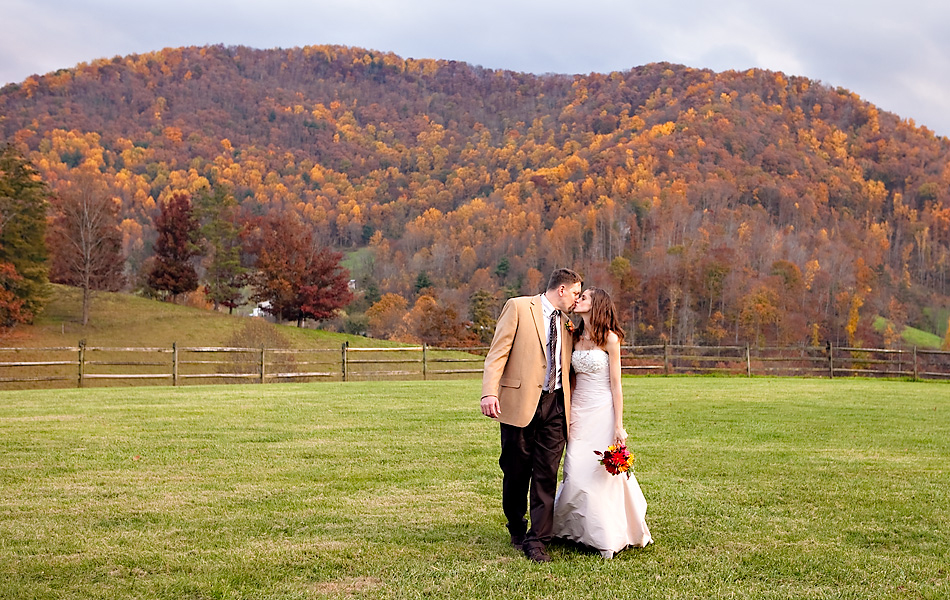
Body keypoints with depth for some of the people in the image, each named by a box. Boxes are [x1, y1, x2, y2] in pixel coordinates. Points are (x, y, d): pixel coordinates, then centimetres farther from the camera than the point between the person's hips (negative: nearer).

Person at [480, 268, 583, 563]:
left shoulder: (566, 323, 18)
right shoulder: (518, 307, 0)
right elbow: (497, 352, -7)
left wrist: (571, 406, 13)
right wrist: (489, 392, -19)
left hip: (555, 406, 4)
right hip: (520, 403, -4)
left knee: (546, 475, -2)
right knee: (516, 473, 7)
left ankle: (536, 541, 3)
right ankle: (518, 531, 27)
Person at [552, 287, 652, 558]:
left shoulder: (610, 338, -6)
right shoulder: (574, 336, 9)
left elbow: (616, 384, -7)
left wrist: (619, 425, -10)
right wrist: (566, 415, 9)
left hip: (602, 411, -4)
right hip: (578, 411, 4)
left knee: (603, 474, -2)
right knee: (576, 473, 2)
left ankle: (607, 537, 13)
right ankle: (577, 530, 19)